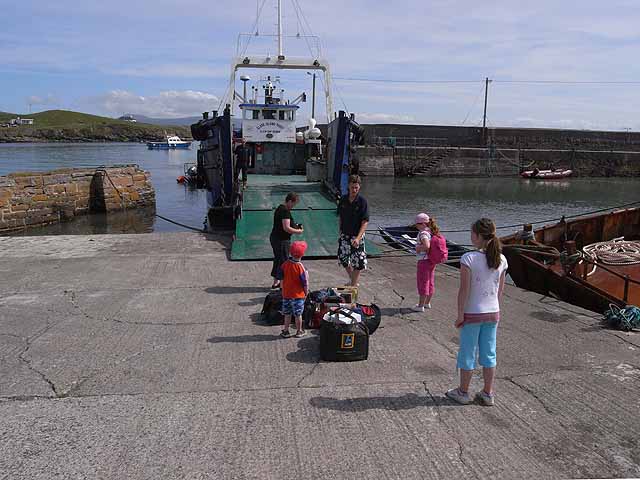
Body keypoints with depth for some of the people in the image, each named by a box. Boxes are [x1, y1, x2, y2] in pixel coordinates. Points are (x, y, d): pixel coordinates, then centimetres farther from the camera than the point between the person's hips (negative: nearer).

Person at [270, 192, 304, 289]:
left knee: (278, 259, 19)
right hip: (282, 240, -10)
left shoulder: (280, 208, 12)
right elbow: (286, 228, -26)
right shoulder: (285, 211, -20)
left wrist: (295, 226, 14)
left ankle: (276, 282, 29)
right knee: (283, 261, -1)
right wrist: (297, 231, -12)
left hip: (274, 237, 10)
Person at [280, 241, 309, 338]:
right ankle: (299, 331, 21)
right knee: (298, 314, 9)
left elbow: (281, 279, 2)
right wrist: (306, 293, 3)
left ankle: (285, 331, 23)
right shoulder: (300, 267, -19)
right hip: (298, 295, -4)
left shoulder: (285, 264, -6)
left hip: (286, 294, 4)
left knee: (287, 314, 15)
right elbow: (305, 283, -13)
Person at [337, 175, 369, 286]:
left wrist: (358, 238, -25)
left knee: (358, 262, 0)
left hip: (357, 236, -5)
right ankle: (352, 280, 36)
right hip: (344, 235, 5)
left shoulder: (362, 202, -14)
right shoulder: (343, 200, 0)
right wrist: (340, 232, 10)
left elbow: (365, 222, -16)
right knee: (343, 258, 14)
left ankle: (353, 286, 14)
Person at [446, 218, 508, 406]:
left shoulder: (469, 258, -18)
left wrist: (460, 314, -9)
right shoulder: (501, 260, -2)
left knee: (467, 353, 10)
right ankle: (487, 394, 25)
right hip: (493, 313, 5)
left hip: (472, 314, -5)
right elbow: (500, 290, 5)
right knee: (489, 354, 15)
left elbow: (464, 290, -17)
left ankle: (463, 392, 24)